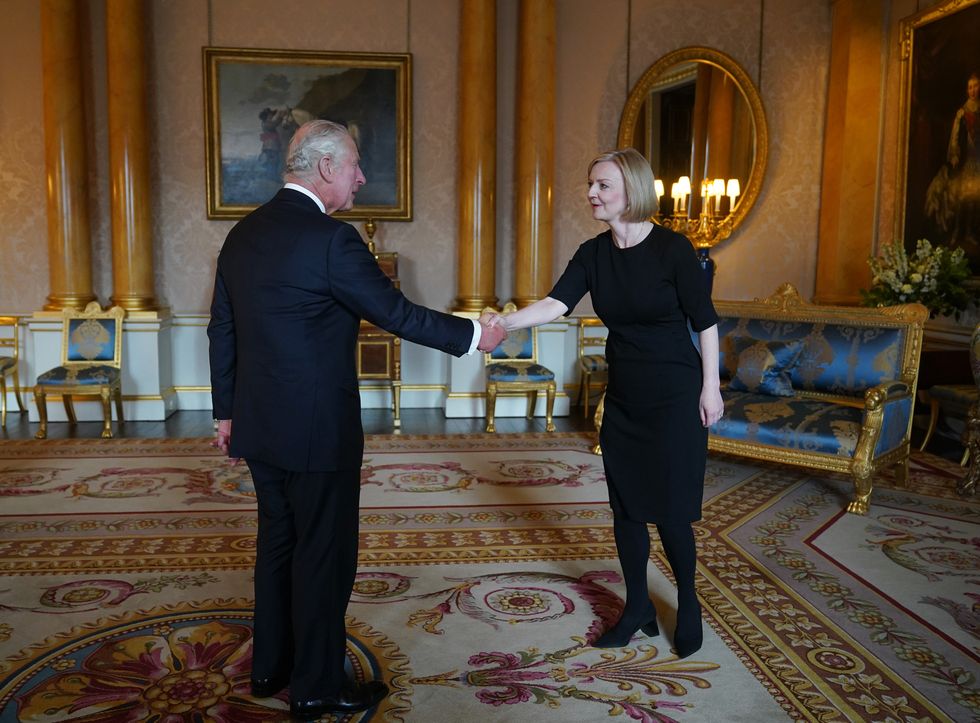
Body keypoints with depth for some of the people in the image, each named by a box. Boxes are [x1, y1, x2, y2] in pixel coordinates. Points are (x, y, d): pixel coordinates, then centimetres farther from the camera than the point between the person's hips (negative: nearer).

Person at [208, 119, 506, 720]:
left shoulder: (243, 234, 7)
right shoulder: (331, 239, -18)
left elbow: (223, 330, 11)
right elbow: (396, 312, -14)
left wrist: (228, 411, 18)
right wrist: (473, 335, -2)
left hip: (259, 424, 8)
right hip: (318, 428, -8)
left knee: (279, 541, 20)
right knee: (325, 554, 6)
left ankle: (270, 667, 35)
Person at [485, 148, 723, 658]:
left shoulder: (672, 248, -14)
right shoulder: (593, 254, -1)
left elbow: (705, 322, -8)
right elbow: (556, 304, -16)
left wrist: (711, 388, -7)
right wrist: (506, 321, -32)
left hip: (675, 397, -5)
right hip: (622, 399, 5)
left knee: (670, 510, 1)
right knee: (625, 505, 10)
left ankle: (687, 604, 26)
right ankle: (638, 607, 27)